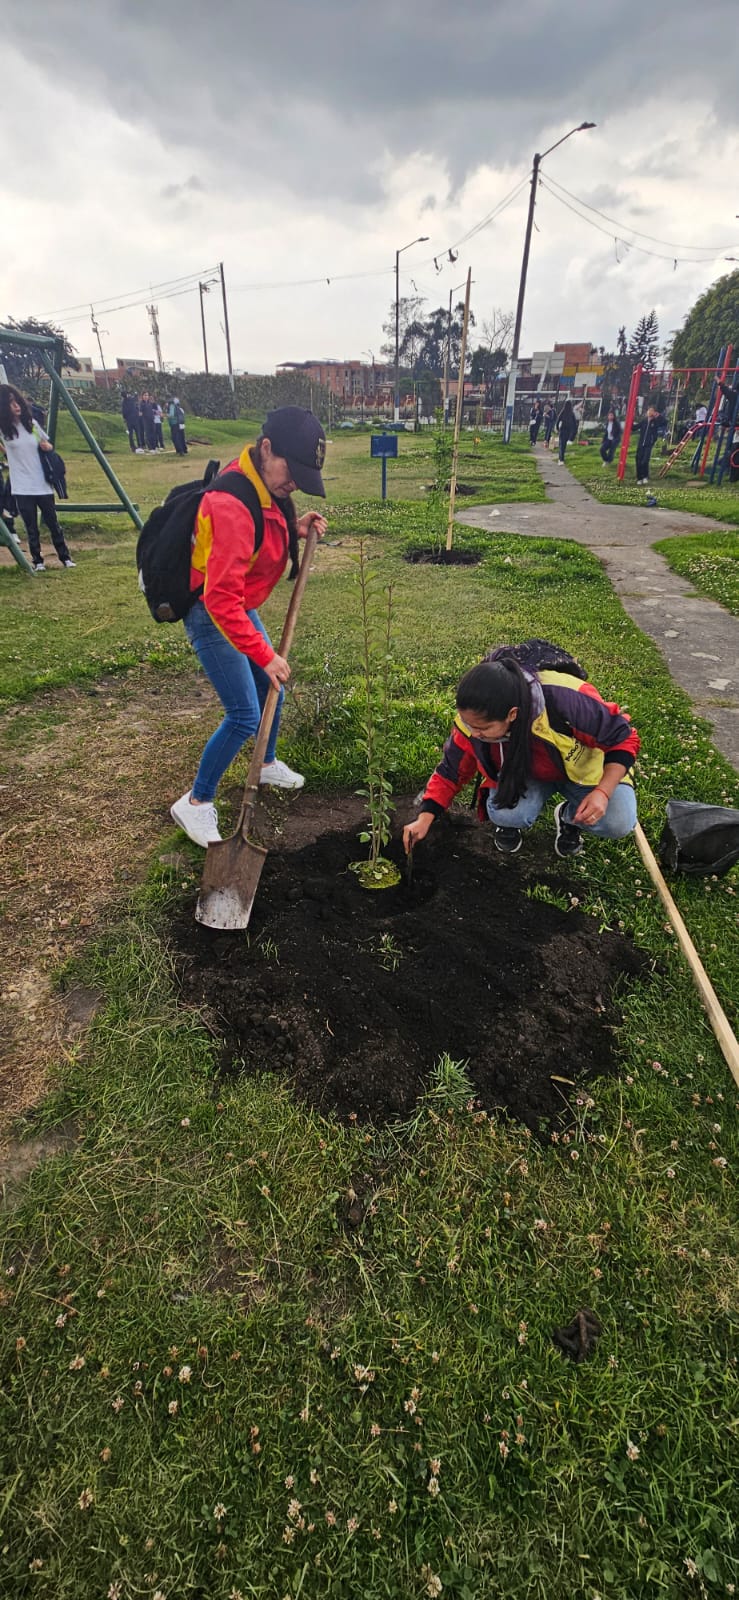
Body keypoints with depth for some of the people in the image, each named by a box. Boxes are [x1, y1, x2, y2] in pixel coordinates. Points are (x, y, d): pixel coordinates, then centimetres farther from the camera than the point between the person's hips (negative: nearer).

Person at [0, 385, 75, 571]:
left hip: (42, 484, 2)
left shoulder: (31, 423, 5)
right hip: (22, 488, -2)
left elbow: (48, 444, 15)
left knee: (54, 524, 7)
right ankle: (37, 561, 16)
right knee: (31, 529, 3)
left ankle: (65, 557, 18)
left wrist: (46, 446, -2)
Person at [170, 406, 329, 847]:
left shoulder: (265, 486, -2)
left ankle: (268, 764, 44)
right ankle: (196, 803, 7)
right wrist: (265, 655, -29)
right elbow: (221, 599, -32)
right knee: (244, 715, -10)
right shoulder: (233, 505, -30)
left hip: (239, 606, 9)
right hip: (210, 615, -9)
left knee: (271, 691, 19)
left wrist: (295, 527, -4)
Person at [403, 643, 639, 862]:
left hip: (582, 767, -1)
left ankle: (569, 817, 9)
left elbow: (622, 738, -24)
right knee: (503, 813, -31)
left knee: (619, 824, -24)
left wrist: (603, 793, -35)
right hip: (523, 774, 1)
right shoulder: (473, 721, -28)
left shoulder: (566, 701, -40)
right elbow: (451, 771, -10)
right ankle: (512, 821, 7)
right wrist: (424, 819, -17)